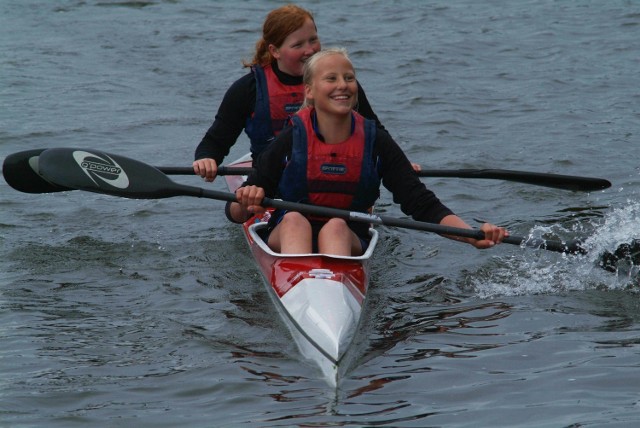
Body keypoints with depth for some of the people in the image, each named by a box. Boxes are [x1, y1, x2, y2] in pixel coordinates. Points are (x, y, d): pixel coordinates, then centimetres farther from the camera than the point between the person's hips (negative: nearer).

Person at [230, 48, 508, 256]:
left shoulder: (376, 143, 1)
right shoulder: (292, 140, -6)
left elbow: (423, 205, -2)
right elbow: (235, 213, -4)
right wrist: (245, 203, -30)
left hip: (349, 243, 1)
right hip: (288, 238, -1)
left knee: (336, 226, -32)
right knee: (294, 219, -33)